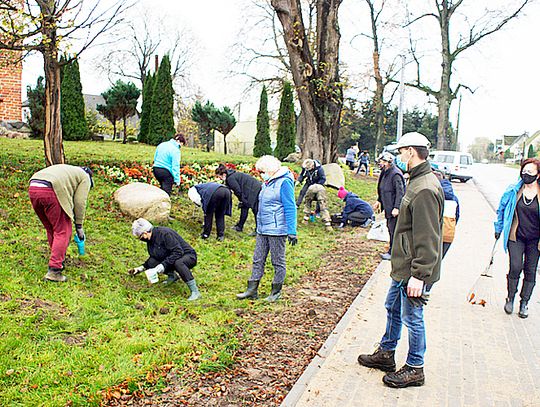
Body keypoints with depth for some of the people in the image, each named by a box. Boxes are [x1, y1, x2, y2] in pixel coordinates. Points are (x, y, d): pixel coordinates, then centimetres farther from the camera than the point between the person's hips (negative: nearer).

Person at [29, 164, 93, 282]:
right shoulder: (85, 177, 16)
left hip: (32, 188, 8)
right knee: (62, 231, 0)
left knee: (51, 229, 22)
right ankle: (54, 270, -5)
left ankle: (59, 260, 34)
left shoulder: (69, 171, 37)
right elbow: (80, 202, 8)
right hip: (49, 192, -8)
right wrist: (79, 227, 15)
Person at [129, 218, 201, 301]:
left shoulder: (165, 233, -25)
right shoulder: (151, 239, 2)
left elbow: (178, 252, -30)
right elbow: (154, 257, 18)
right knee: (151, 262, -10)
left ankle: (195, 292, -34)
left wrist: (164, 264, -32)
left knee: (178, 263, -41)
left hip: (188, 256, -8)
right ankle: (172, 275, 12)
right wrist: (140, 269, 15)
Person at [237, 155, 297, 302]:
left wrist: (292, 232, -18)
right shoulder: (267, 183, 15)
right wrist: (259, 226, 25)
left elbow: (290, 209, -16)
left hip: (277, 230, -9)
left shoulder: (284, 182, -13)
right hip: (262, 230, 9)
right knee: (258, 260, 11)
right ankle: (252, 290, 19)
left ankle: (276, 292, 18)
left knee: (278, 262, 6)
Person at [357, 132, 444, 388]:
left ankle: (414, 370, 21)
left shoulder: (425, 189, -23)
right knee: (393, 308, 22)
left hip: (414, 271, -11)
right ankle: (385, 354, 38)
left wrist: (419, 275, -24)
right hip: (403, 267, 11)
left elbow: (427, 239, -26)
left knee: (412, 318, 4)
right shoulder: (417, 182, 11)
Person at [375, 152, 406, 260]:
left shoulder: (395, 174, -19)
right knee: (390, 228, 17)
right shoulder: (385, 173, 12)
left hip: (394, 208, -10)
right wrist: (379, 201, 24)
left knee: (393, 230, -4)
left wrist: (396, 208, -26)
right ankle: (392, 250, 28)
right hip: (388, 207, 10)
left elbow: (400, 192, -23)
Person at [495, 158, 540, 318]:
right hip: (515, 236, 0)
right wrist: (498, 228, 13)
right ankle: (510, 298, 13)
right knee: (515, 267, -8)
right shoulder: (513, 191, -2)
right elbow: (501, 209, 12)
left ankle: (524, 302, 22)